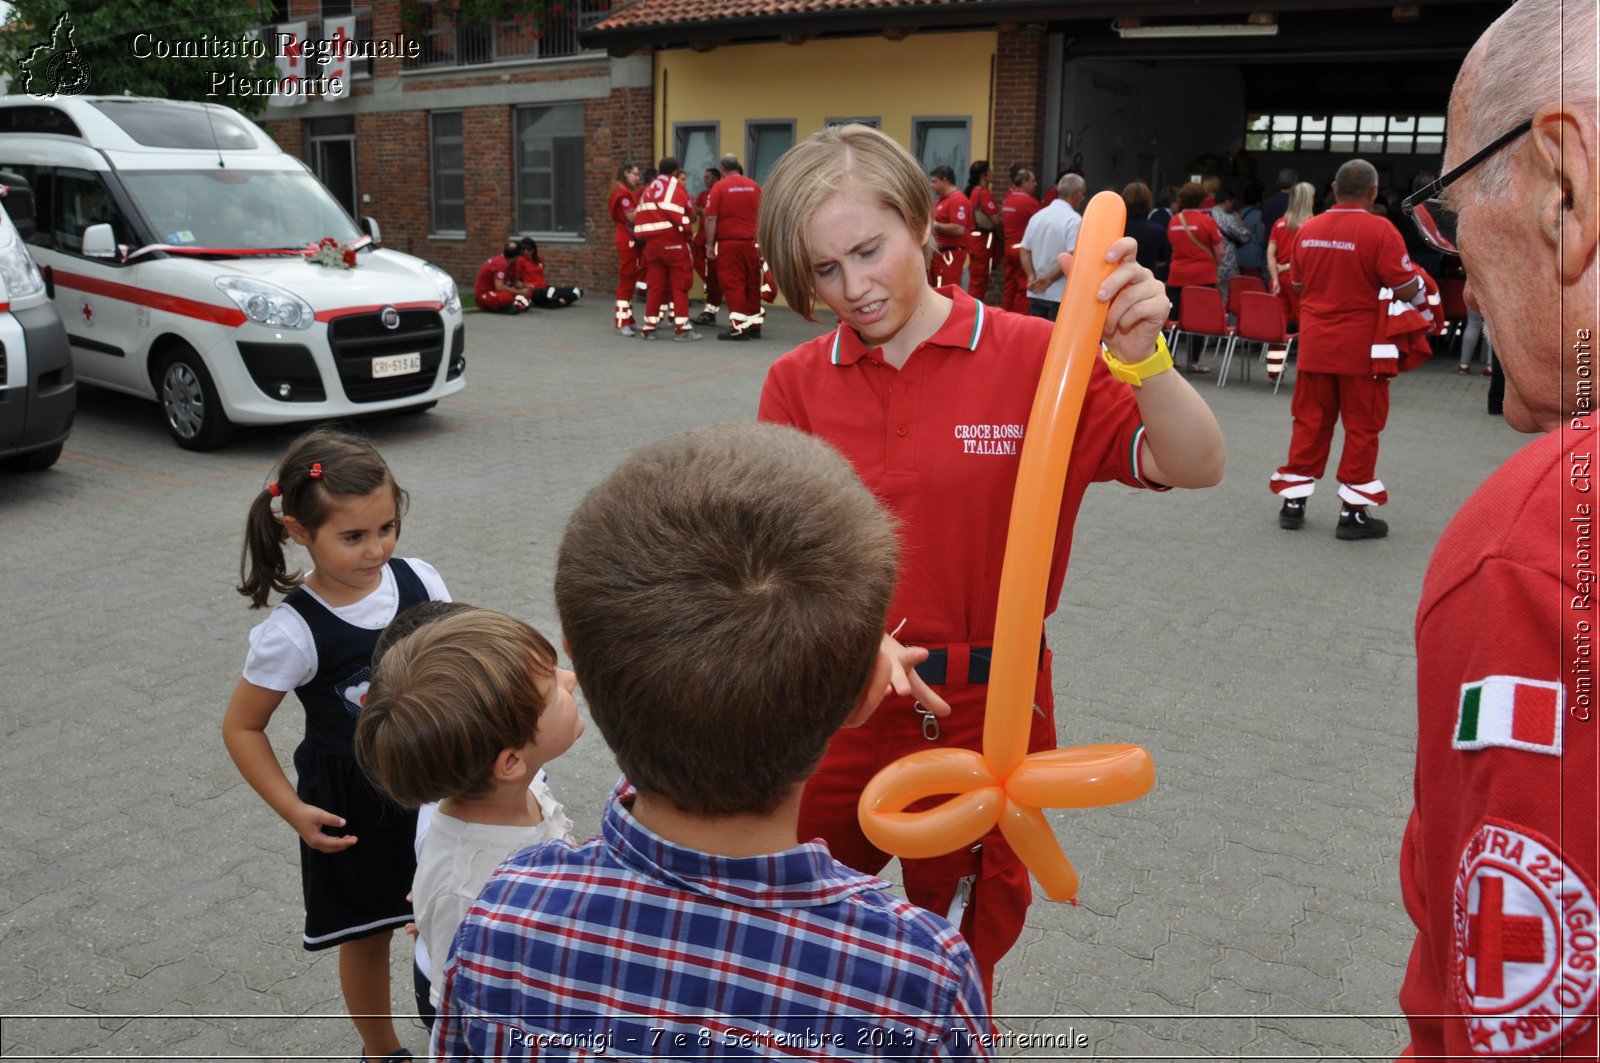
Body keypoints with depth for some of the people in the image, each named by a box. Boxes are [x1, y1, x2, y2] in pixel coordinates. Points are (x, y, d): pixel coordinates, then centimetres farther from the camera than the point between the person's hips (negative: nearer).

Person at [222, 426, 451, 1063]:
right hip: (351, 805, -3)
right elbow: (242, 727, -10)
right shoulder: (294, 631, -22)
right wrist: (293, 810, -15)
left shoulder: (420, 582, -12)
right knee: (366, 934, 18)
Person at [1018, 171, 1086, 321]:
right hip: (1062, 295, -6)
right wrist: (1049, 279, -13)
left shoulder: (1037, 216, 11)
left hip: (1036, 293, 6)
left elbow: (1024, 251, 9)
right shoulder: (1074, 220, -10)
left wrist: (1032, 277, -2)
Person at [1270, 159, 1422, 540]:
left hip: (1314, 345, 5)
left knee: (1310, 423, 12)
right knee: (1361, 429, 5)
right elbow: (1407, 289, -11)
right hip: (1361, 349, -4)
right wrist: (1424, 295, 10)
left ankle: (1293, 504, 17)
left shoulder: (1308, 229, 2)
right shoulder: (1379, 230, -13)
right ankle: (1352, 513, 10)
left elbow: (1297, 284, 14)